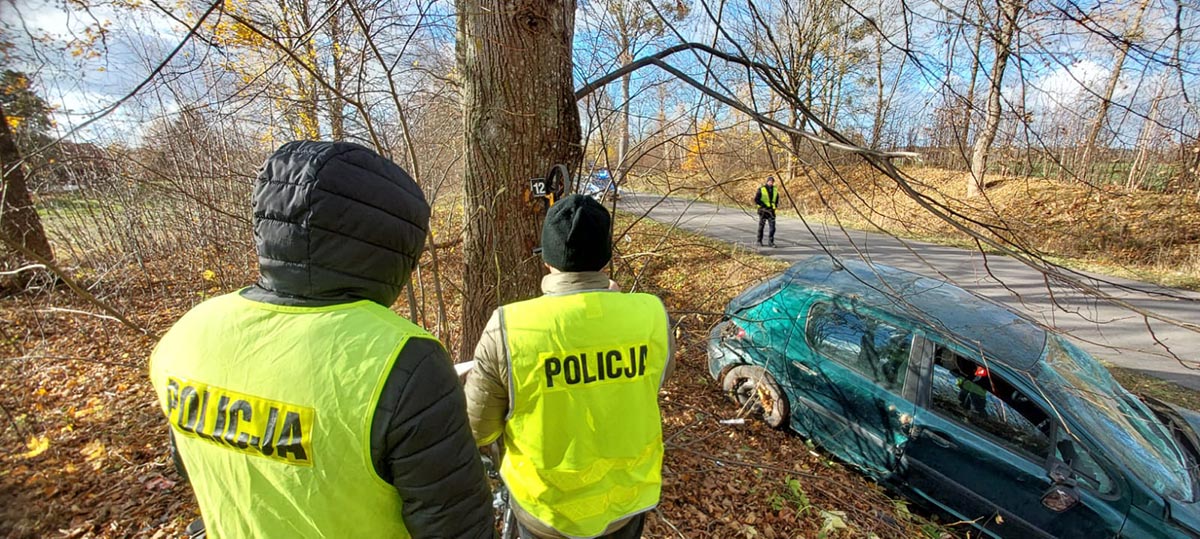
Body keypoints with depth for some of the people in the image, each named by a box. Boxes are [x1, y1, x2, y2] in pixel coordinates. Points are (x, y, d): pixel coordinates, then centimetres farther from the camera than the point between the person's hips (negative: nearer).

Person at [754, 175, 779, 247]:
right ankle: (759, 241, 16)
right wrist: (764, 206, -16)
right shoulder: (761, 189, -8)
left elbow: (777, 198, 23)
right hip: (763, 211, -4)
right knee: (761, 227, 5)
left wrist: (776, 205, 6)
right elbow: (756, 200, -11)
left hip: (771, 211, 4)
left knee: (772, 227, -4)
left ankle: (770, 241, 3)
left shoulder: (775, 190, 8)